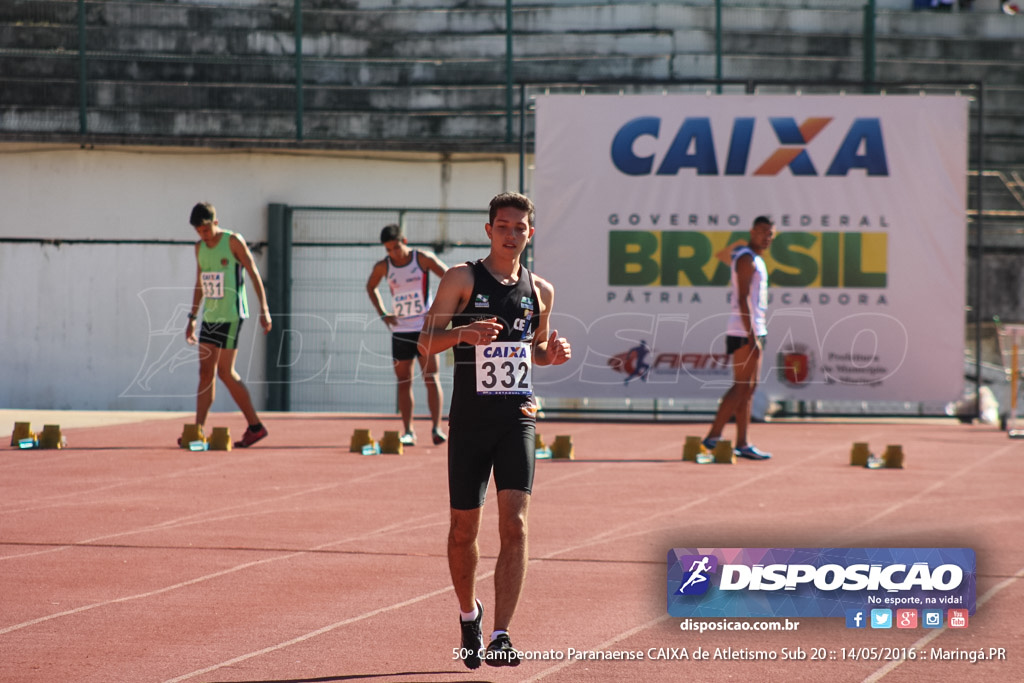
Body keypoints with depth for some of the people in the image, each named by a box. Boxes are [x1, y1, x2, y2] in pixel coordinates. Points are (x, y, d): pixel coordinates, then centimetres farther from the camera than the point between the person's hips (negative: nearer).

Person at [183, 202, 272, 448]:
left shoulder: (233, 241, -7)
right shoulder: (200, 247, 13)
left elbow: (254, 274, -8)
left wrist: (264, 309, -12)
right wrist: (192, 319, 17)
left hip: (231, 314, -7)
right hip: (210, 315, 7)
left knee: (225, 372, -10)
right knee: (206, 371, 2)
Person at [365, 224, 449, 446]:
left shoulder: (423, 259, -8)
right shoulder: (382, 267, 2)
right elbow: (371, 287, 21)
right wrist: (382, 314, 8)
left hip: (425, 327, -3)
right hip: (400, 331, 3)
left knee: (431, 378, -10)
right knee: (403, 383, 3)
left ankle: (436, 428, -12)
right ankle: (407, 432, 7)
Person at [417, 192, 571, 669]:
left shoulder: (540, 290, 9)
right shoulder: (463, 279, -1)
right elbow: (426, 343, -5)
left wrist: (550, 355, 1)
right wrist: (465, 333, -24)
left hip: (518, 418, 1)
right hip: (470, 419, -1)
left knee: (514, 524, -13)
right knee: (464, 528, 7)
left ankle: (500, 636, -15)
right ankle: (468, 613, 34)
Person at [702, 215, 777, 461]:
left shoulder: (755, 260, 19)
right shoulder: (746, 259, -11)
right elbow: (743, 299, -18)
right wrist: (752, 336, -23)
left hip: (753, 331, 10)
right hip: (745, 332, -10)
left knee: (748, 389, 8)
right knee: (741, 387, -10)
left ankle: (742, 444, 9)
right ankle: (713, 437, -11)